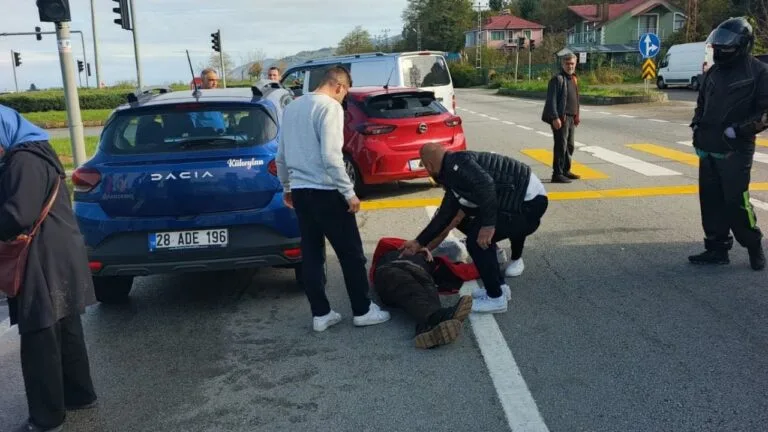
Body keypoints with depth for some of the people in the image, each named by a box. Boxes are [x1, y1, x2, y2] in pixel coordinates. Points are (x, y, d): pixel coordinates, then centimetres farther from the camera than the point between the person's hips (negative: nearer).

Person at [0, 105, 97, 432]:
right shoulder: (33, 153, 15)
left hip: (46, 263, -10)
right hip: (56, 258, 10)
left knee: (39, 342, -1)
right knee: (65, 332, 19)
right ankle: (79, 394, 31)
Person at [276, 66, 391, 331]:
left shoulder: (292, 107, 12)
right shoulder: (330, 107, -12)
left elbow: (281, 155, 17)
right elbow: (331, 156, -21)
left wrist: (287, 186, 28)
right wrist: (349, 192, -16)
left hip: (299, 191, 8)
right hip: (325, 192, -8)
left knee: (311, 255, 11)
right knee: (351, 254, 5)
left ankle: (321, 314, 16)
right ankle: (363, 311, 14)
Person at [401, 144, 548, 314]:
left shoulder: (455, 164, -13)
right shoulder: (452, 175, 18)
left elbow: (486, 184, -29)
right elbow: (444, 216, 23)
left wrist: (488, 225, -26)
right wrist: (419, 243, 28)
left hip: (530, 201, -10)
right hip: (522, 200, 10)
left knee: (477, 240, -8)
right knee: (476, 231, 18)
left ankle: (496, 298, 5)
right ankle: (498, 287, 24)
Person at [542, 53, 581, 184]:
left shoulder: (573, 78, 16)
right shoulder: (557, 79, -11)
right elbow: (551, 100, -17)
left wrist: (576, 116, 18)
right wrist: (555, 118, -22)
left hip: (571, 118, 9)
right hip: (561, 118, -9)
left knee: (570, 146, 15)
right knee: (561, 146, -9)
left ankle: (566, 171, 27)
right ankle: (557, 174, -5)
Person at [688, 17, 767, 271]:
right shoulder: (714, 72, 14)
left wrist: (738, 130, -17)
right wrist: (697, 127, 10)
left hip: (735, 151, -6)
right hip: (708, 149, 6)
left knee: (736, 202, -5)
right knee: (711, 201, 7)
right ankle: (717, 249, 17)